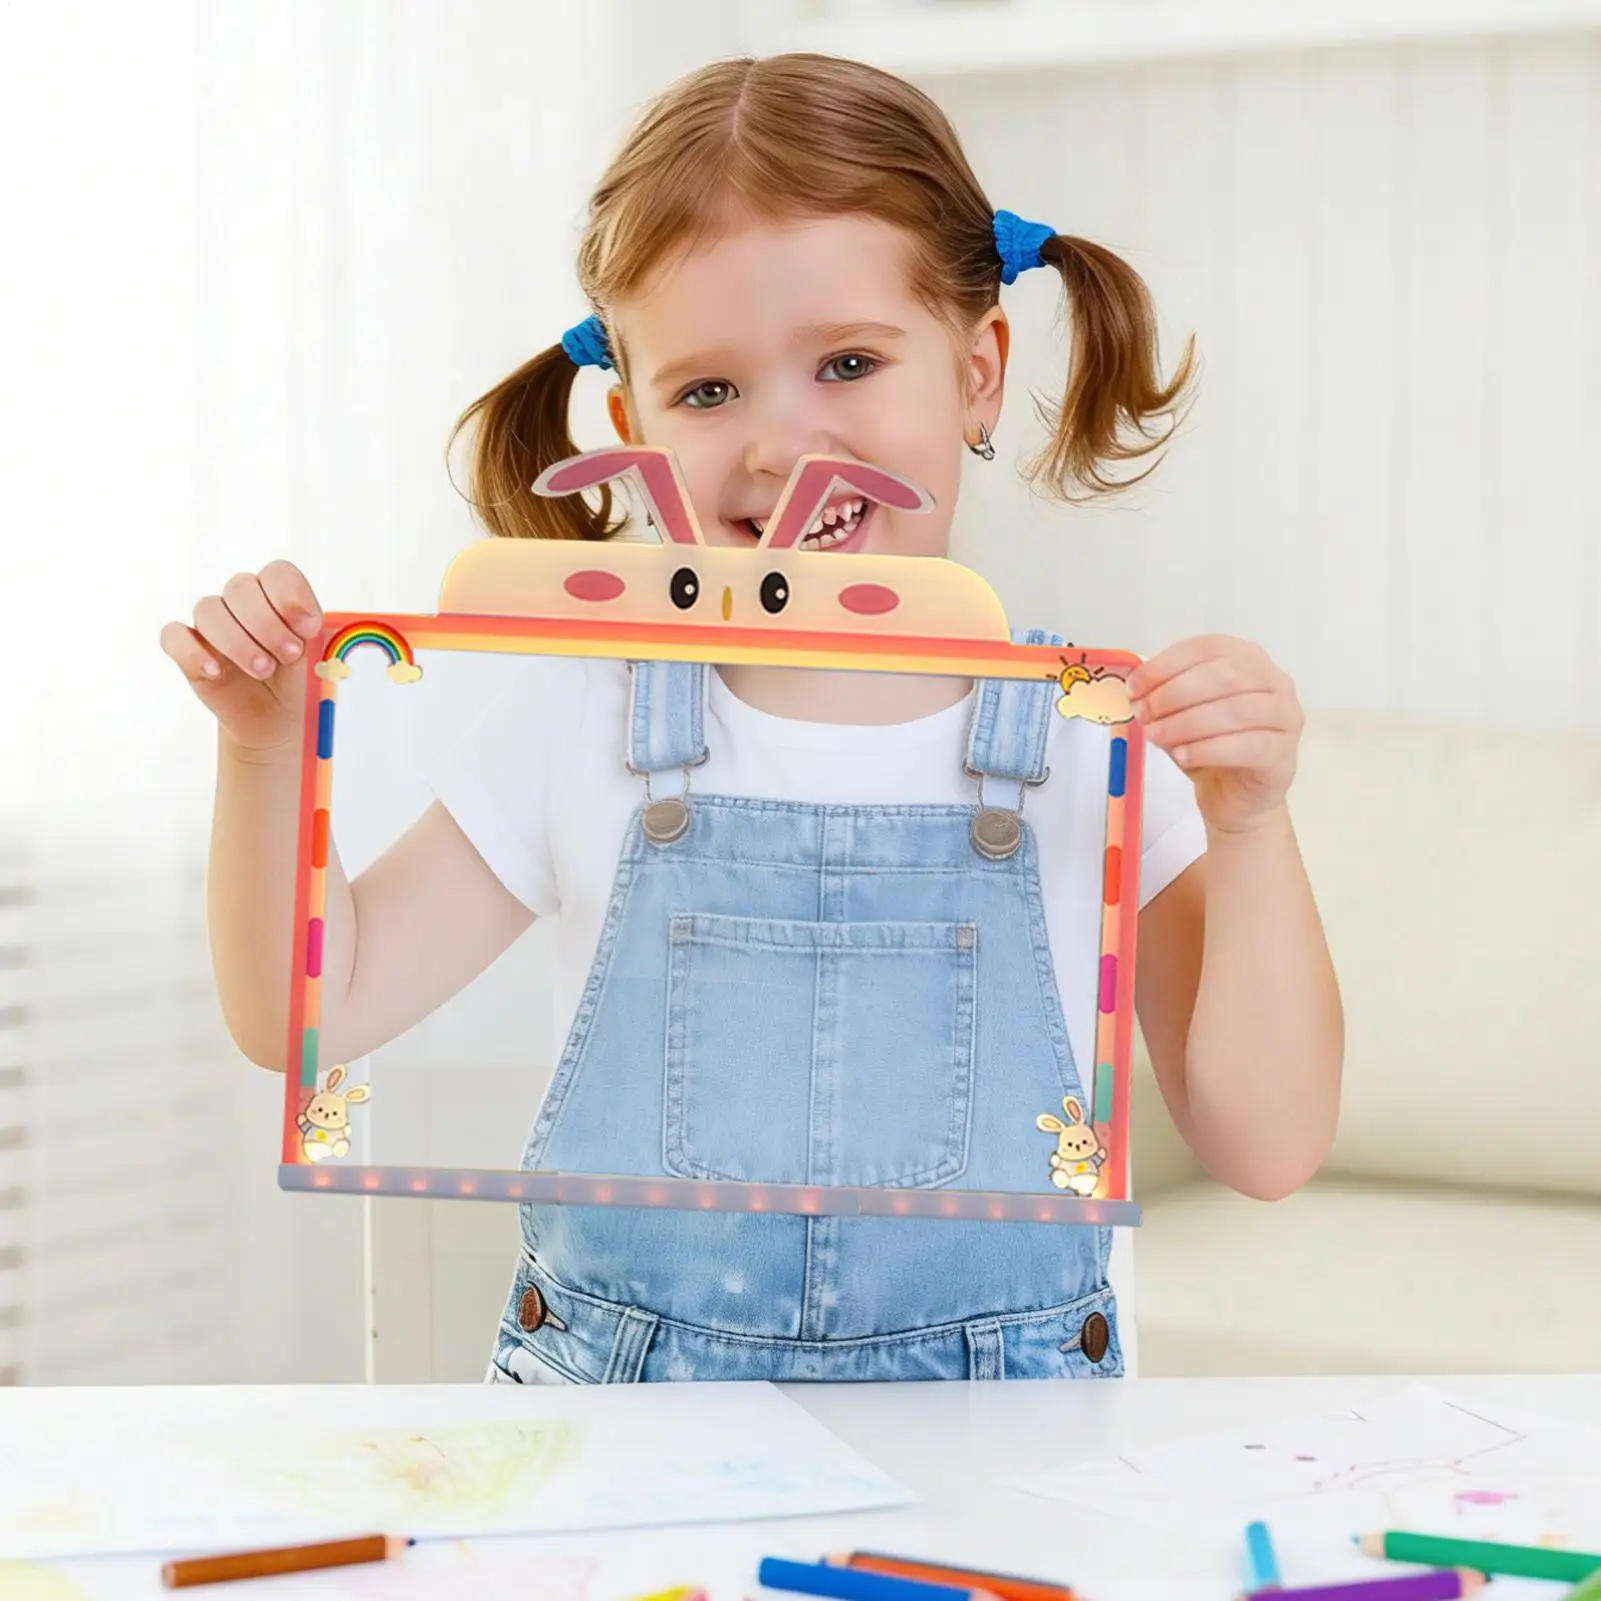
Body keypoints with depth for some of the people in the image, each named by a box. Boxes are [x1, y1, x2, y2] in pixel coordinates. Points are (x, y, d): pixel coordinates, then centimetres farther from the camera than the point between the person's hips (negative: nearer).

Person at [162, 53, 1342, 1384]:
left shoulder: (1100, 744, -4)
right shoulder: (588, 727, 0)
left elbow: (1266, 1147, -4)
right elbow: (306, 1013, 6)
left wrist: (1247, 827, -16)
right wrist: (267, 741, -7)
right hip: (616, 1453, 2)